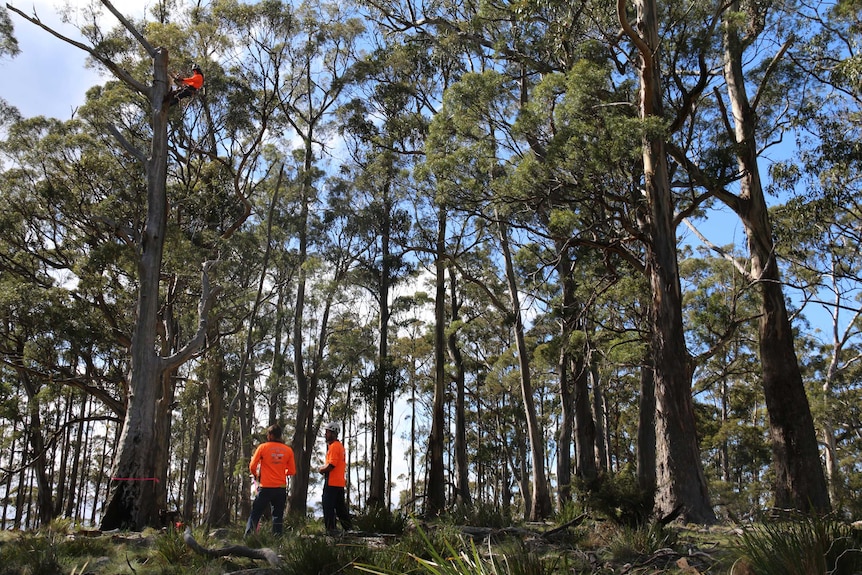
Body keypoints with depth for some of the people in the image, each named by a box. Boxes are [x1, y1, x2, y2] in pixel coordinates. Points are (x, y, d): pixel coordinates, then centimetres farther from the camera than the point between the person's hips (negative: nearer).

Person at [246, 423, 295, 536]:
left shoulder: (263, 447, -4)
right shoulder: (288, 450, 3)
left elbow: (252, 466, -6)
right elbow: (292, 471, 3)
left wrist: (256, 476, 14)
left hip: (265, 487, -2)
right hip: (281, 488, 2)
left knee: (255, 514, 6)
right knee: (278, 516, 10)